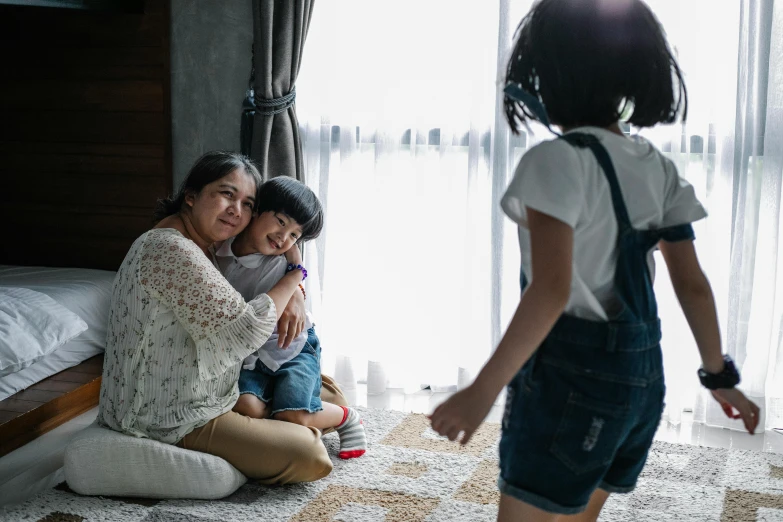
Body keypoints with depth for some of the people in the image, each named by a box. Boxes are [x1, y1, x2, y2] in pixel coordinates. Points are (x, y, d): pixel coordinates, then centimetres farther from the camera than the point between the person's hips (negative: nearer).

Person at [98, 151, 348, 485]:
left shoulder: (202, 247, 7)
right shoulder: (171, 250, -24)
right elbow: (245, 331, -26)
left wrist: (293, 298, 1)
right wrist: (295, 277, -12)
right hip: (173, 422, -10)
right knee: (312, 458, -17)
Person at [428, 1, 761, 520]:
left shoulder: (557, 160, -16)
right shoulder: (660, 169, 5)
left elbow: (551, 291, -25)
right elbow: (693, 285, 7)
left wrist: (482, 390, -24)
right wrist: (719, 374, 18)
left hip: (572, 374, -8)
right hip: (642, 373, 8)